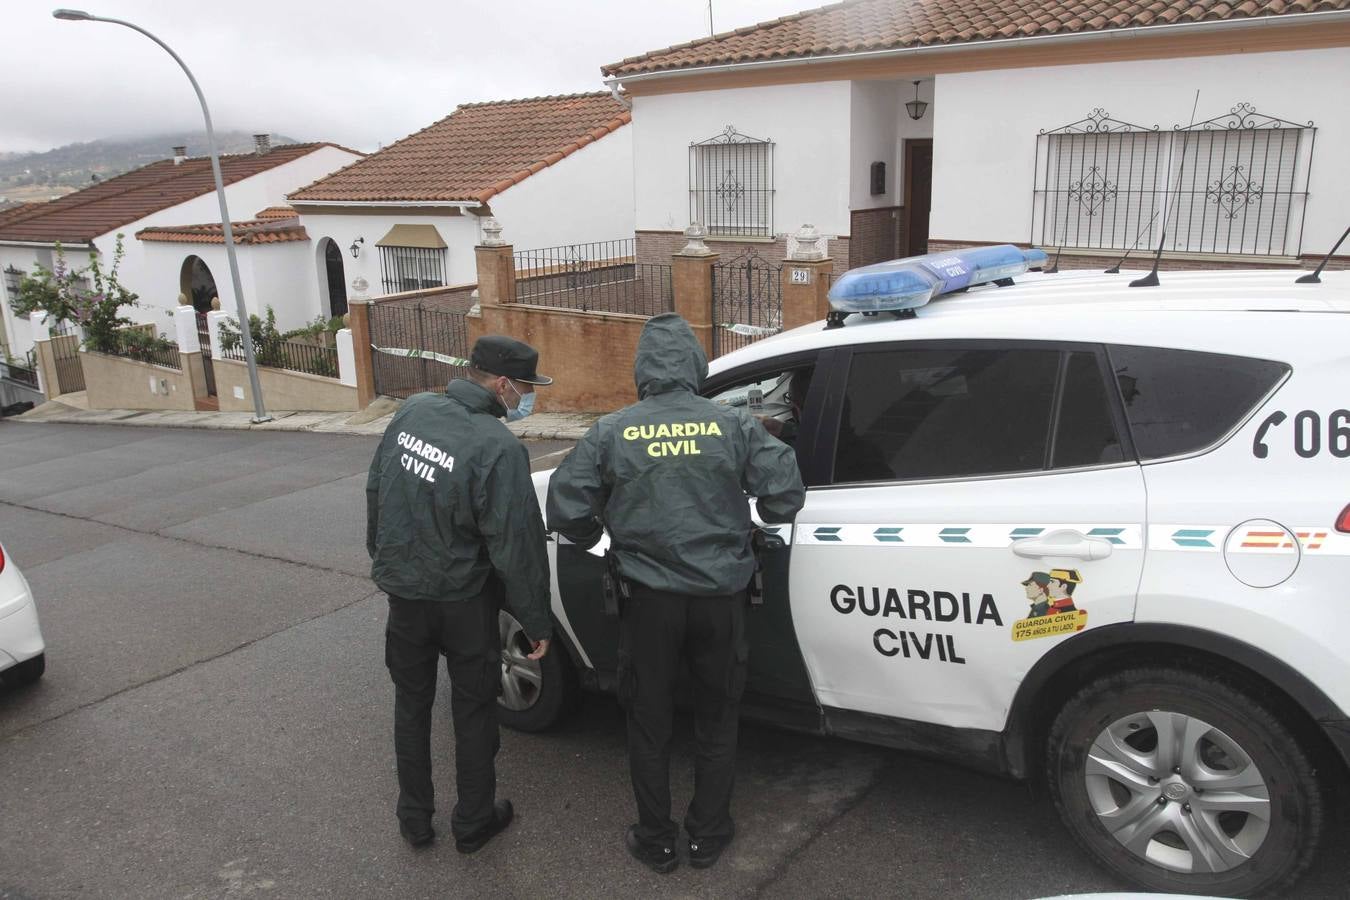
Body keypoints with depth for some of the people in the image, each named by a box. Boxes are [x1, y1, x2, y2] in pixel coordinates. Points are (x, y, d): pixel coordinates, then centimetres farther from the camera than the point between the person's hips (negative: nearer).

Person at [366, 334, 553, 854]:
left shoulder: (412, 413, -7)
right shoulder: (498, 448, -25)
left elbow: (375, 493, 6)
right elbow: (516, 546, -22)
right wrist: (537, 622, -10)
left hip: (403, 593, 5)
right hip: (463, 602, -5)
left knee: (411, 704, 20)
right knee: (473, 711, 14)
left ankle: (415, 820, 32)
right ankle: (473, 823, 28)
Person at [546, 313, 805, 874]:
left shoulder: (612, 432, -6)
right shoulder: (734, 425, -6)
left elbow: (565, 512, -5)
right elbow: (785, 495, -6)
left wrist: (596, 538, 16)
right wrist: (751, 521, 15)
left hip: (649, 600, 0)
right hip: (720, 597, 1)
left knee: (649, 725, 17)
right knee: (716, 722, 19)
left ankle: (657, 842, 30)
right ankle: (707, 836, 32)